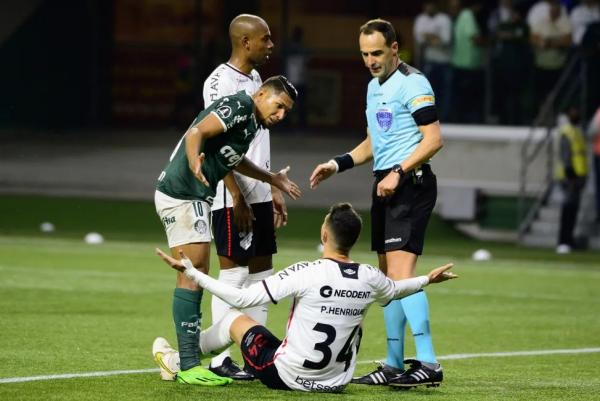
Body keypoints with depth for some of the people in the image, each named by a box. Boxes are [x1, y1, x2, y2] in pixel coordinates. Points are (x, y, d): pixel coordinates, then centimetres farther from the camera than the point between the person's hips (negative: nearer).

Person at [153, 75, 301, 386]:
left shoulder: (253, 123, 18)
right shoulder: (239, 105, -11)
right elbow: (197, 132, -25)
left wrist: (272, 179, 46)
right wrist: (194, 163, -43)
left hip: (195, 197, 10)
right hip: (181, 194, -10)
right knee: (192, 275, -12)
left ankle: (188, 357, 16)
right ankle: (188, 367, -13)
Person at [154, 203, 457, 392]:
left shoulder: (306, 274, -22)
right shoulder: (369, 279, -8)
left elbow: (241, 299, -20)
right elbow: (394, 290, 18)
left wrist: (190, 271, -13)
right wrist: (428, 279, 39)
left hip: (286, 377, -4)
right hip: (336, 383, 4)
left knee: (235, 319, 19)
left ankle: (179, 360, 43)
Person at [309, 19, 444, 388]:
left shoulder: (413, 83, -11)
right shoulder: (374, 87, 18)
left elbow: (434, 139, -17)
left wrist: (398, 173, -21)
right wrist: (338, 164, 15)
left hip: (410, 184, -10)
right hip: (385, 186, 10)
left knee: (401, 271, -18)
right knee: (388, 276, 10)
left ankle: (428, 363, -22)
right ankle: (394, 364, 16)